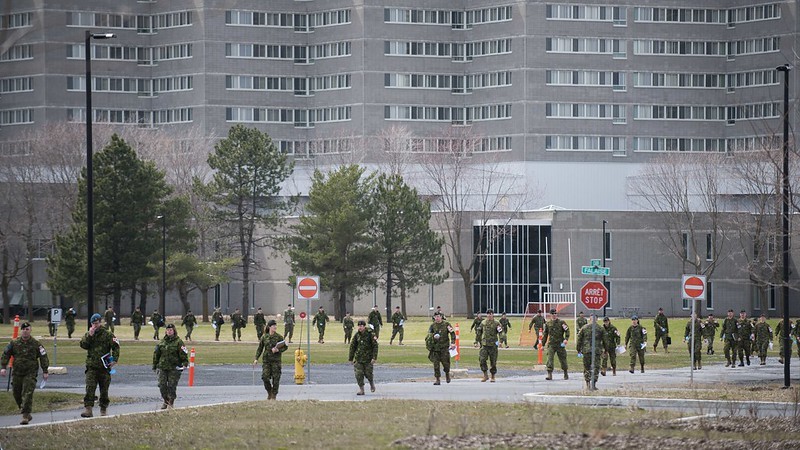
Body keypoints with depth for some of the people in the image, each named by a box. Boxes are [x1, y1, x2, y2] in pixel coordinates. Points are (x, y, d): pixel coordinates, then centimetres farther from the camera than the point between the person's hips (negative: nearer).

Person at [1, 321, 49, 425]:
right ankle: (26, 413, 28)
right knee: (17, 394, 10)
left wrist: (45, 371, 1)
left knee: (27, 394, -14)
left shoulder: (36, 344, -1)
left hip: (30, 373, -3)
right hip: (17, 373, 3)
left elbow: (43, 357, 4)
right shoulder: (14, 343, 4)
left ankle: (25, 416, -15)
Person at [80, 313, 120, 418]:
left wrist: (115, 359, -14)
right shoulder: (88, 334, 10)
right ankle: (88, 409, -17)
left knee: (104, 389, 7)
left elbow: (115, 347, -3)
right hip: (91, 366, 1)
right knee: (90, 388, -12)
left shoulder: (108, 334, 1)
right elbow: (83, 345, -3)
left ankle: (103, 409, 17)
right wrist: (90, 335, -13)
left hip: (104, 366, -1)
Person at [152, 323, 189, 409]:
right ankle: (166, 401, 17)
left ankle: (171, 402, 9)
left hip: (174, 368, -4)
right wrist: (154, 366, 18)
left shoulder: (178, 342, -2)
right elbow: (156, 354, 18)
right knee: (162, 385, -1)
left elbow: (183, 354, -5)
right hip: (162, 367, 4)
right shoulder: (162, 342, 12)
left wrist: (185, 363, -17)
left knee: (172, 386, -5)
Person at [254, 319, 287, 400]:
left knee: (275, 378, -1)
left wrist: (278, 350, -14)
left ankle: (274, 395, 13)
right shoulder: (264, 337, 3)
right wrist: (256, 359, 2)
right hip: (266, 360, 1)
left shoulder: (279, 337, -1)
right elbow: (260, 348, 9)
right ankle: (269, 392, 16)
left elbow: (285, 347, 4)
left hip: (276, 360, -1)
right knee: (265, 377, -9)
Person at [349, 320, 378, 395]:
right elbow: (352, 346, 10)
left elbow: (375, 346, -7)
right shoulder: (357, 335, 3)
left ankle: (372, 383, 31)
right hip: (358, 358, 3)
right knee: (358, 374, -5)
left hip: (368, 358, -3)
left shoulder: (370, 334, -8)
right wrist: (351, 358, 10)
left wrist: (374, 358, -14)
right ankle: (361, 389, 3)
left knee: (368, 373, 0)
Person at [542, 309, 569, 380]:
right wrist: (543, 344, 15)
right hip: (551, 344, 2)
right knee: (549, 359, -13)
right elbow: (545, 335, 16)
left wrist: (566, 339, -25)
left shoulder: (561, 322, 1)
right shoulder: (548, 323, 10)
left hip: (560, 344, -2)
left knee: (562, 359, 7)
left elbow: (567, 330, -9)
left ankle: (566, 374, 25)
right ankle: (549, 375, -15)